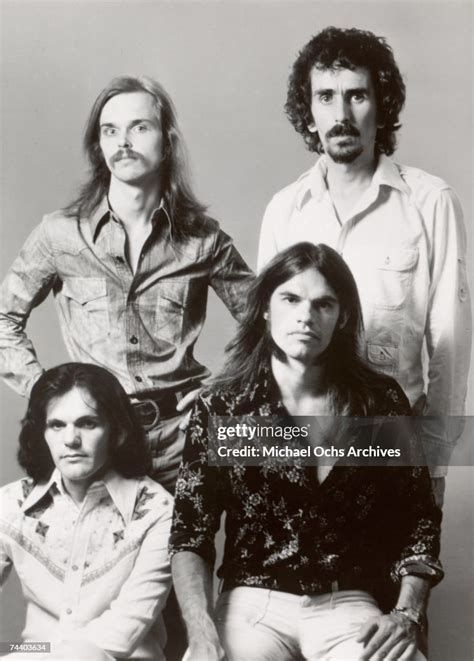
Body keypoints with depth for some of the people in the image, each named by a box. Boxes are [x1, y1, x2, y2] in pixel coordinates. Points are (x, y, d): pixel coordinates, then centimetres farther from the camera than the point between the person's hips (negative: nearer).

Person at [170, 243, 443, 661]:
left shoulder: (381, 402, 0)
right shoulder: (220, 407, -3)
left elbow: (419, 520, 7)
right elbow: (190, 536, -3)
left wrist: (406, 615, -6)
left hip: (348, 606, 1)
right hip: (253, 603, 0)